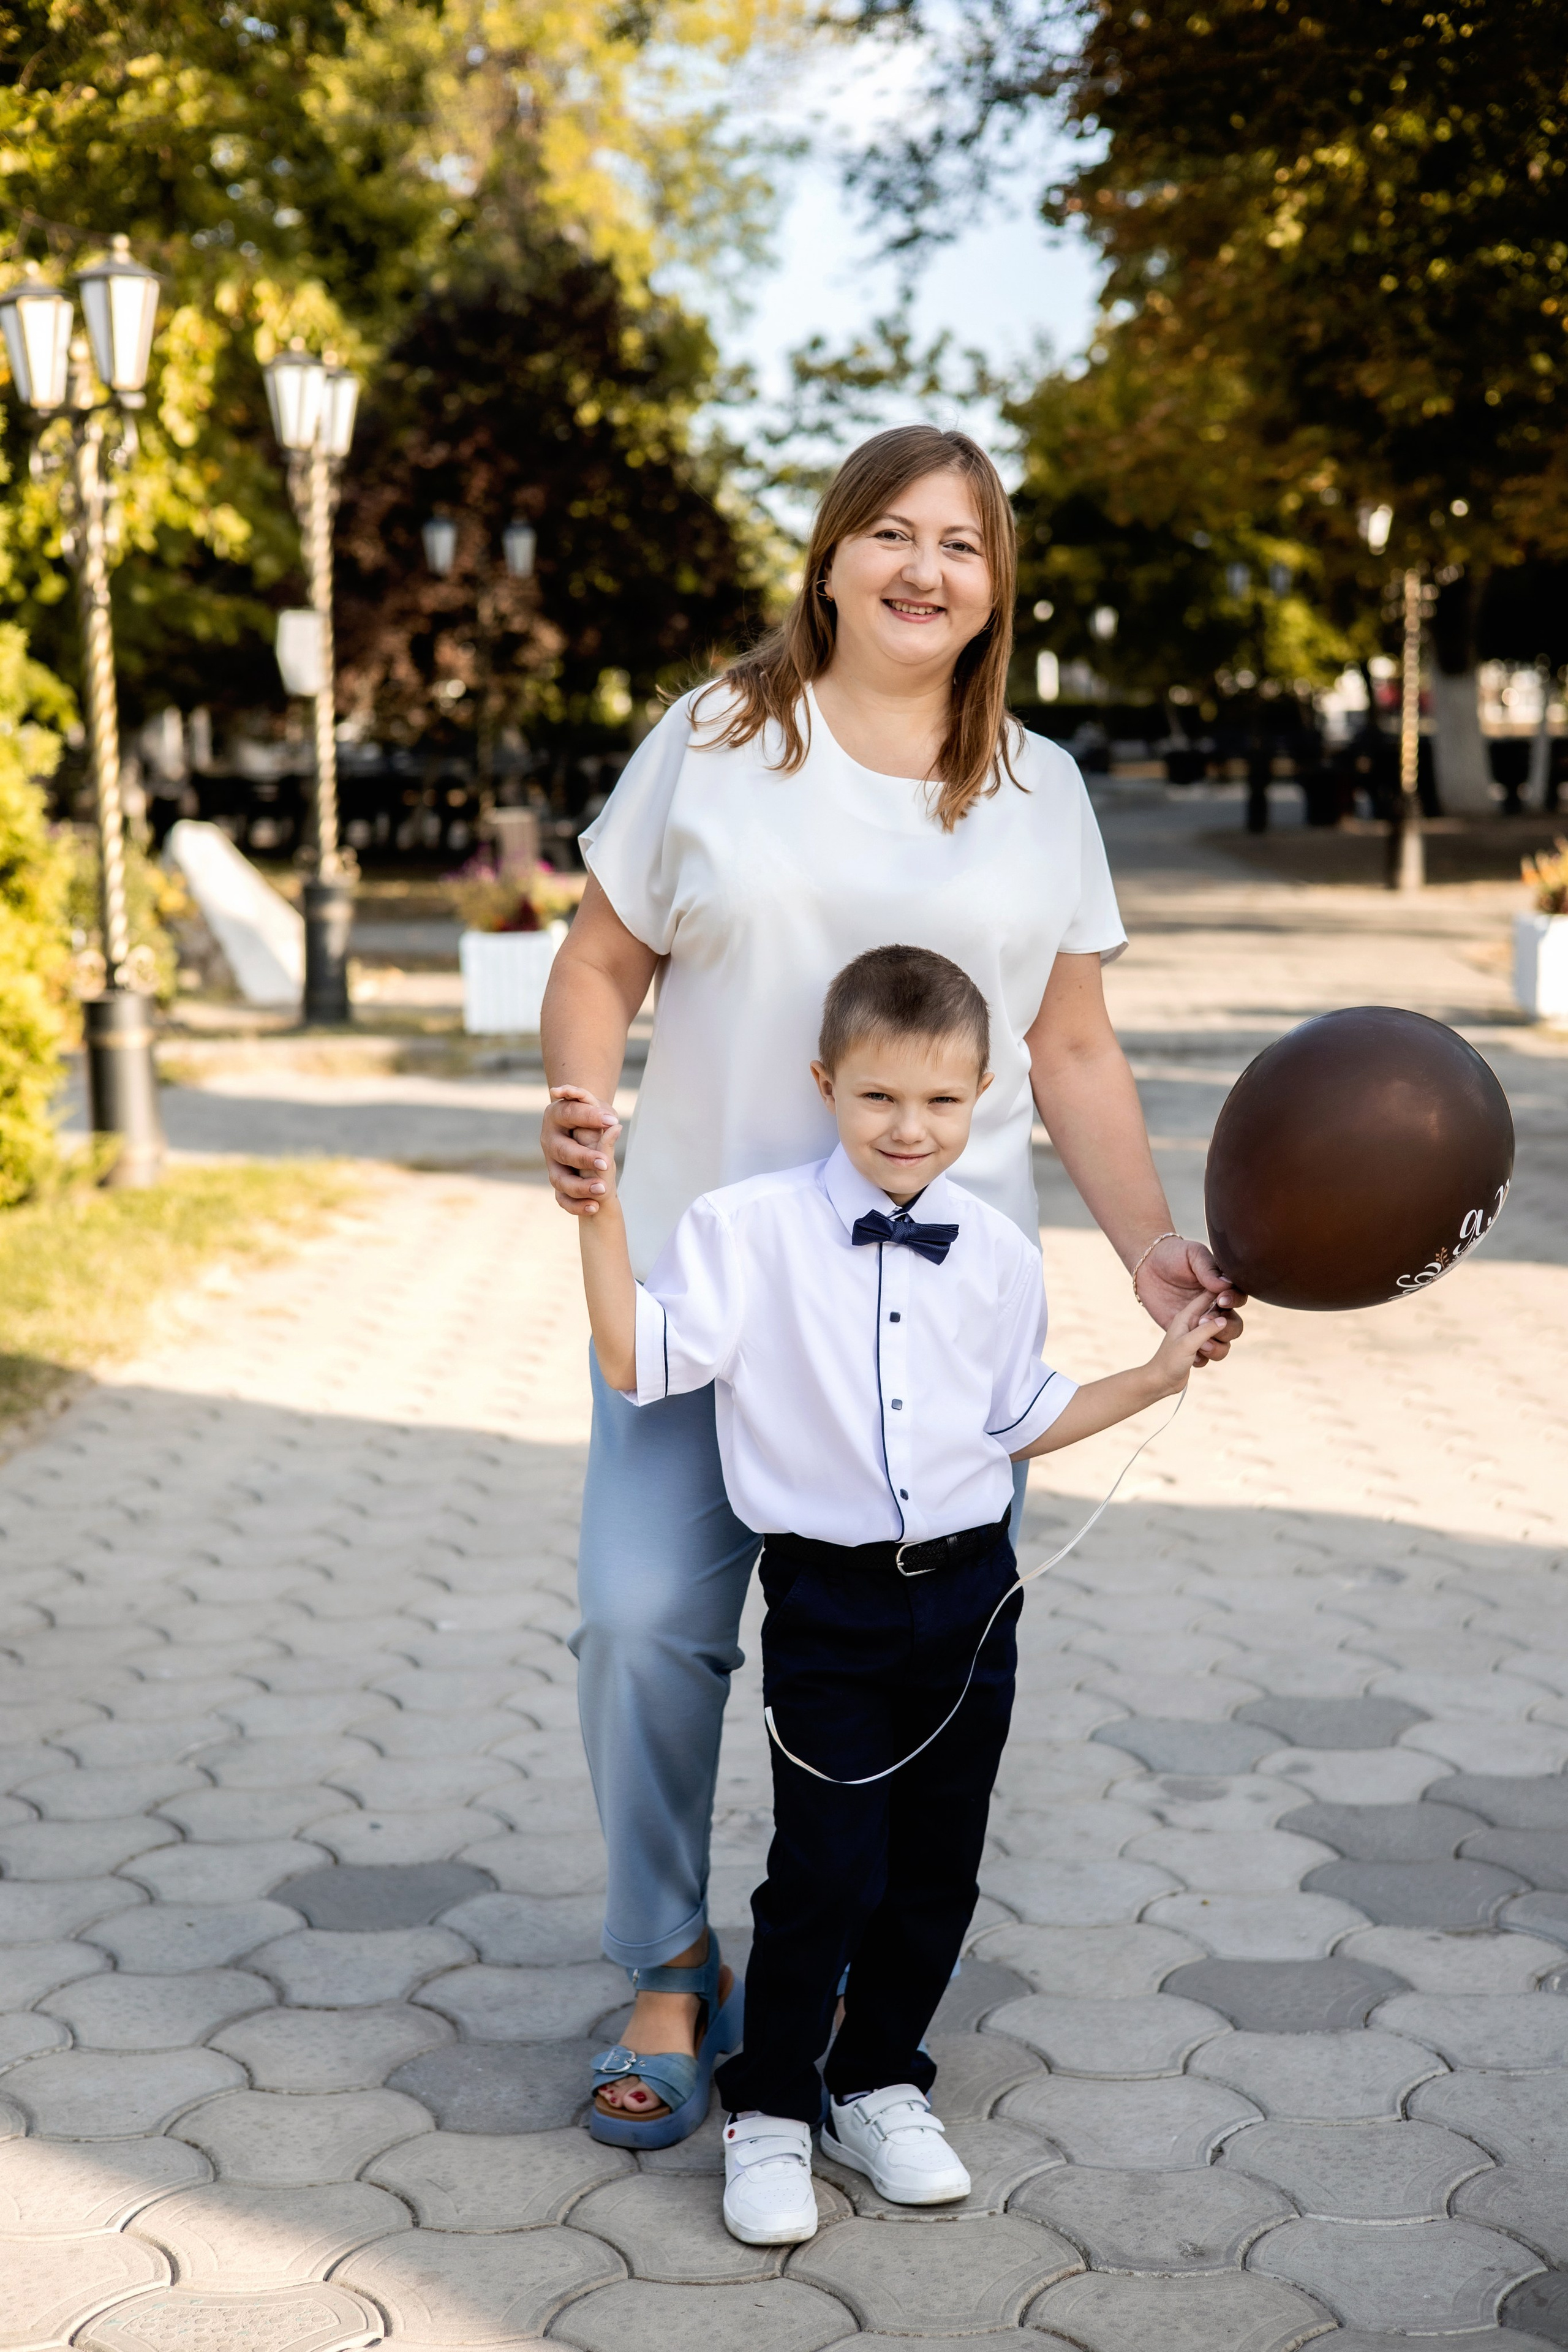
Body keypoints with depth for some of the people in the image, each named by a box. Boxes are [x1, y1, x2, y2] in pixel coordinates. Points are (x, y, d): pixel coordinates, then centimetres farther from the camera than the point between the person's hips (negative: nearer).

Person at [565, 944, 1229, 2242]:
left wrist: (1158, 1375, 11)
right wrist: (600, 1215, -23)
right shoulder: (751, 1229, -8)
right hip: (829, 1603, -4)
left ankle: (879, 2087, 30)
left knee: (938, 1867, 11)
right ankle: (768, 2113, 13)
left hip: (970, 1596, 4)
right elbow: (638, 1359, -15)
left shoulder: (998, 1254, 4)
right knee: (827, 1871, -6)